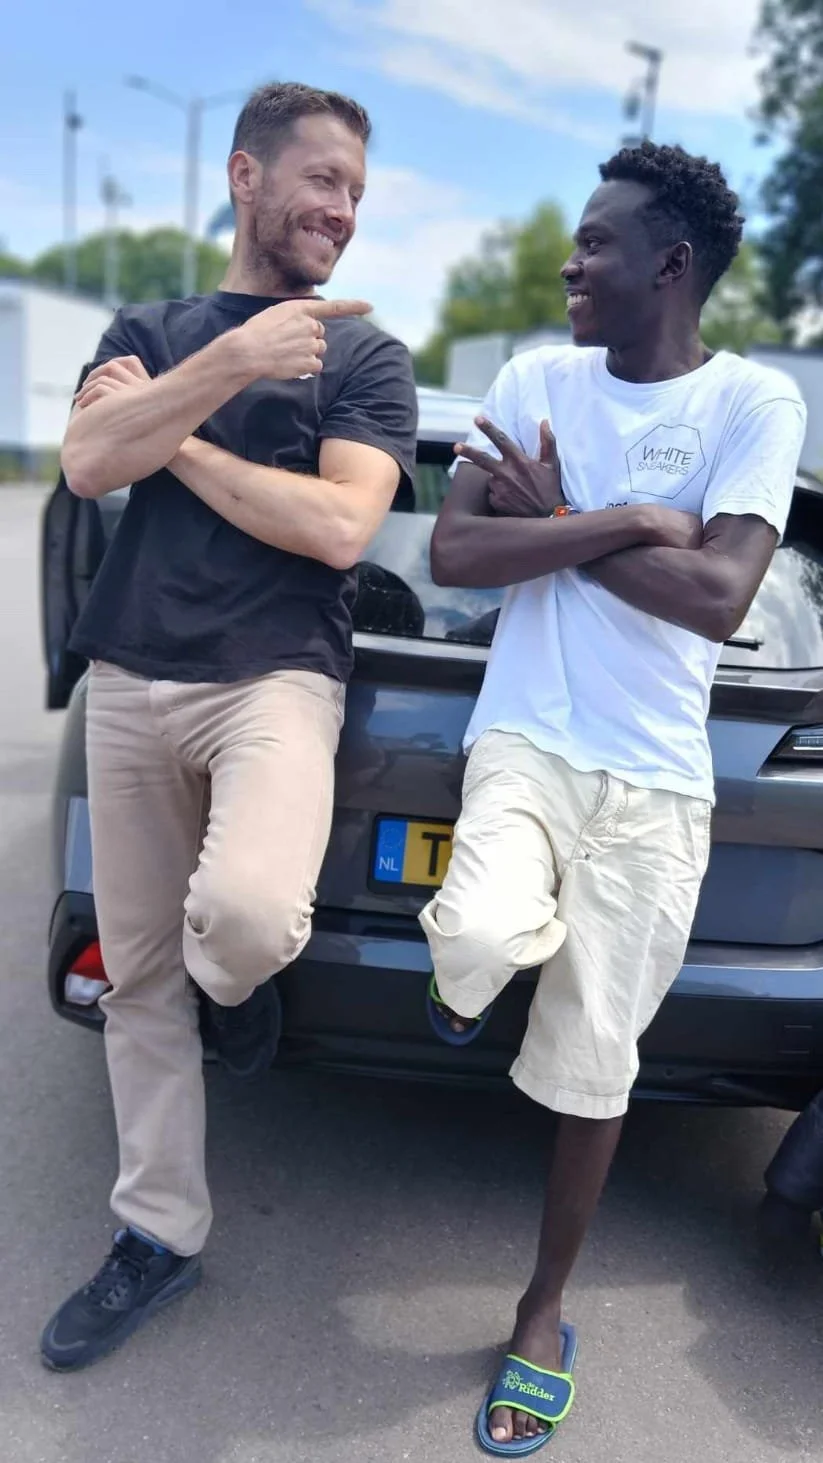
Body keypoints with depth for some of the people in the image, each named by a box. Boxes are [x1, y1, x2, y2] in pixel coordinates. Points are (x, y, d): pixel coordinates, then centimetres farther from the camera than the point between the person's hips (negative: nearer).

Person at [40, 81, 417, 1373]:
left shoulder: (365, 355, 6)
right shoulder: (148, 330, 15)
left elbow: (339, 528, -11)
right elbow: (85, 463, -5)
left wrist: (170, 436, -5)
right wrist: (230, 364, -15)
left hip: (275, 679, -3)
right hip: (130, 682, 4)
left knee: (245, 915, -30)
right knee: (137, 976, 7)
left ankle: (238, 983, 9)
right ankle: (160, 1236, 26)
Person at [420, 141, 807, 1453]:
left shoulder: (757, 403, -3)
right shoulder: (538, 380, 5)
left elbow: (719, 598, -15)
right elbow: (453, 554, -6)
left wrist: (559, 527, -8)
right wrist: (632, 519, -14)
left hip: (656, 779, -1)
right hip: (526, 739, 1)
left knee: (591, 1069, 7)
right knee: (488, 935, -30)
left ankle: (546, 1311, 33)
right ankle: (466, 976, 11)